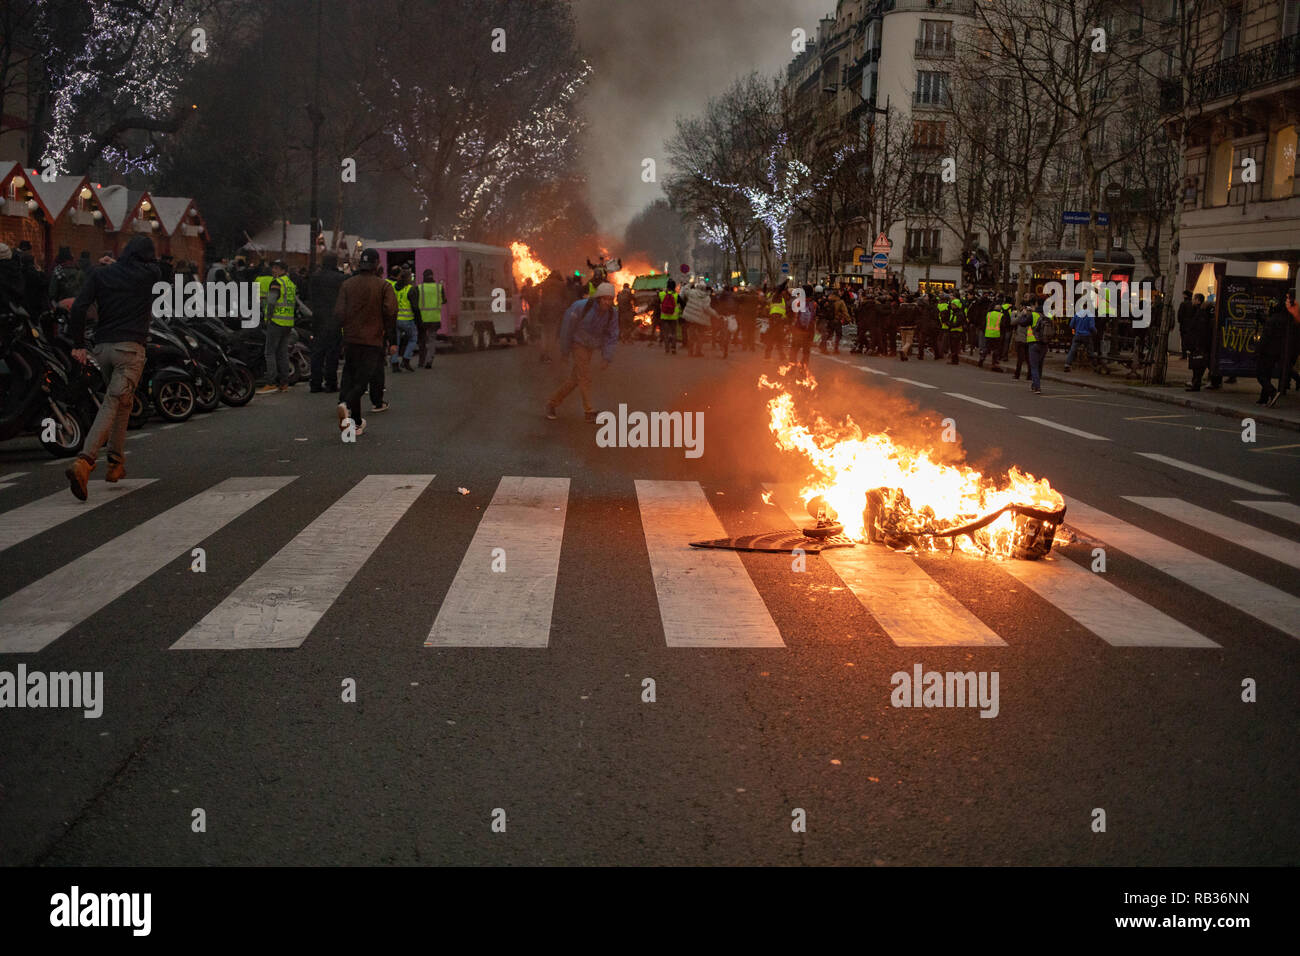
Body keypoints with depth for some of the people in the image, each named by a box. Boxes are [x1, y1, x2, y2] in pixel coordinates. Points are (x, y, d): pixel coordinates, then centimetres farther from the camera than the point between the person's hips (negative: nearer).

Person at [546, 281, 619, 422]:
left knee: (574, 379, 10)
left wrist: (606, 357, -17)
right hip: (578, 343, -5)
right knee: (585, 377, -11)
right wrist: (564, 350, -8)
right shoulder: (581, 307, -24)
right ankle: (588, 412, -4)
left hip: (591, 347, 5)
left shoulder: (612, 314, -12)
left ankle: (552, 403, 24)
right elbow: (567, 326, -14)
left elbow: (611, 337, -6)